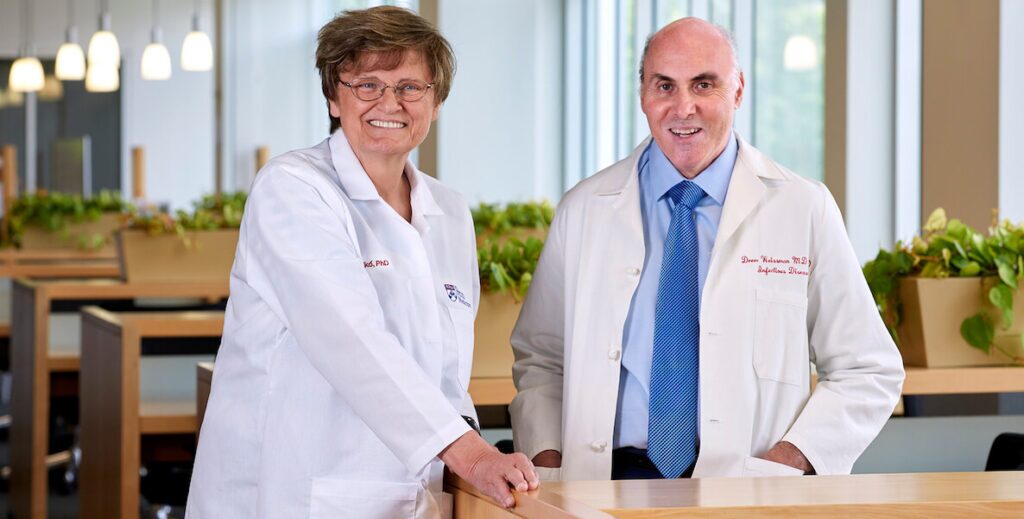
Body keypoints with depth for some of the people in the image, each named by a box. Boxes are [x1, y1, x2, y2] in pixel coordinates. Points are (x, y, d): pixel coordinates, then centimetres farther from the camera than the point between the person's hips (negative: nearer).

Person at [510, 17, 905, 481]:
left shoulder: (804, 209, 4)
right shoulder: (584, 210, 9)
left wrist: (789, 461, -8)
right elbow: (540, 359, 16)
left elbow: (869, 372, 7)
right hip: (608, 483, 1)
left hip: (747, 494, -1)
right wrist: (547, 460, -2)